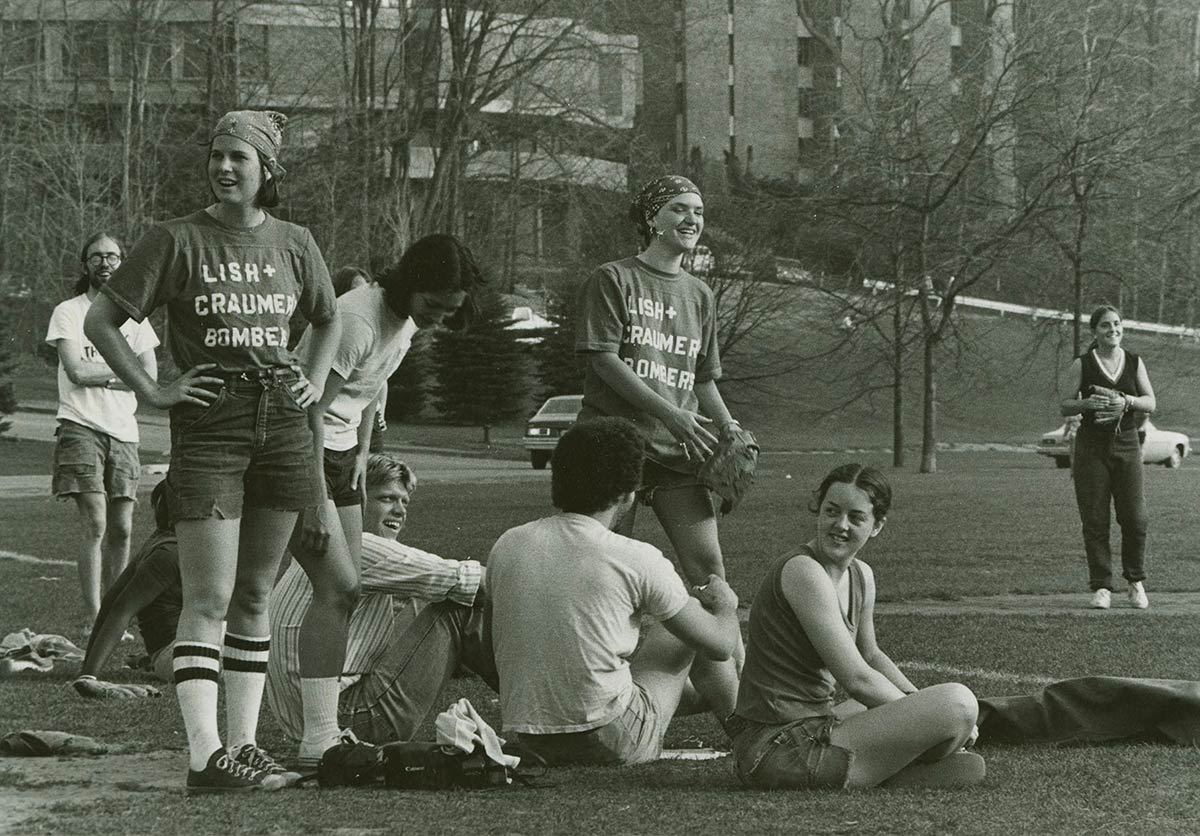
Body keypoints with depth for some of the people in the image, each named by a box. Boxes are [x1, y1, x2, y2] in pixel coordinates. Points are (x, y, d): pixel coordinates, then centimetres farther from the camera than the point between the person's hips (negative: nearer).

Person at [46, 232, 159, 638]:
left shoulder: (134, 318, 16)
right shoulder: (68, 312, 3)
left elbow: (150, 378, 4)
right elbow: (77, 371, -10)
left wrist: (98, 373, -6)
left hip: (123, 432, 4)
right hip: (81, 428, -4)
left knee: (122, 529, 2)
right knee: (96, 525, -13)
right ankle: (92, 619, -12)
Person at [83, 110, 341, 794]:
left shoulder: (293, 244, 9)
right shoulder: (179, 240, -3)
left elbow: (329, 320, 27)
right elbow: (101, 320, -1)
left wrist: (315, 382, 13)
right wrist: (152, 391, -6)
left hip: (282, 422, 4)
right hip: (209, 423, -4)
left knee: (255, 595, 8)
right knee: (209, 599, -9)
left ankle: (244, 744, 13)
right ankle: (206, 756, -13)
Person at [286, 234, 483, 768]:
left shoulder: (410, 320, 4)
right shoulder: (357, 321, -26)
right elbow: (311, 413, -25)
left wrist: (361, 459, 14)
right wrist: (316, 505, -24)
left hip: (340, 451, 9)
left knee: (345, 593, 6)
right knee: (338, 589, -17)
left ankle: (325, 728, 10)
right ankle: (318, 738, -19)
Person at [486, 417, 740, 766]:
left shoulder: (507, 545, 0)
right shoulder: (638, 560, -13)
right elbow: (719, 645, -3)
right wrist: (726, 607, 22)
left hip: (534, 743, 6)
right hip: (615, 744, -5)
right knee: (692, 620, 19)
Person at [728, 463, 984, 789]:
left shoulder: (861, 576, 12)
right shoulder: (802, 571, -16)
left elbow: (871, 656, 27)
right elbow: (856, 678, -18)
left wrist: (918, 701, 10)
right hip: (781, 750, -11)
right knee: (958, 703, -17)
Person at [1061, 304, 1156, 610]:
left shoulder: (1134, 363, 9)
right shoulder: (1081, 365, 3)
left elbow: (1151, 403, 4)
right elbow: (1064, 406, 2)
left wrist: (1126, 402, -15)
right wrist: (1087, 404, -18)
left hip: (1127, 445, 1)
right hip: (1091, 447, -1)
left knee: (1135, 518, -6)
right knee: (1094, 521, -4)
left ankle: (1136, 582, 13)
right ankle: (1101, 588, 3)